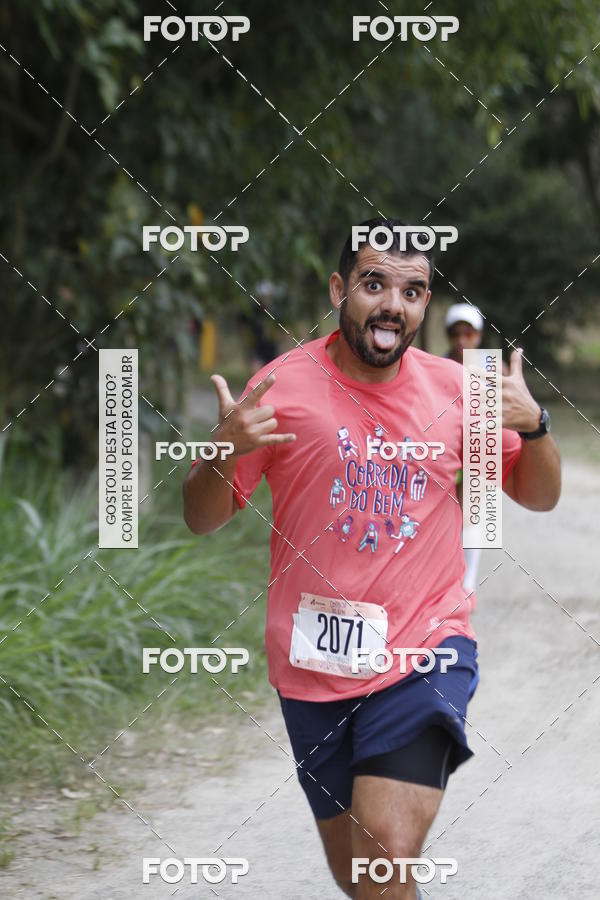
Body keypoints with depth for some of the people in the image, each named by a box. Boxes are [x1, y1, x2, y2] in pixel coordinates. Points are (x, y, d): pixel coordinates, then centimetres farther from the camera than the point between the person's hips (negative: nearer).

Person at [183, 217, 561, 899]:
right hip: (314, 662, 1)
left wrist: (532, 427, -10)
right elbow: (202, 519, -1)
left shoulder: (453, 388, 1)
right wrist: (224, 454, -22)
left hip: (426, 650, 0)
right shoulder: (280, 387, -6)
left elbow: (538, 495, 11)